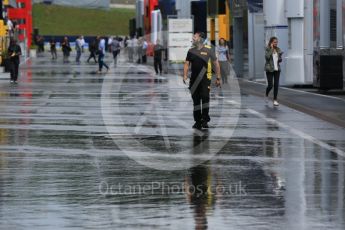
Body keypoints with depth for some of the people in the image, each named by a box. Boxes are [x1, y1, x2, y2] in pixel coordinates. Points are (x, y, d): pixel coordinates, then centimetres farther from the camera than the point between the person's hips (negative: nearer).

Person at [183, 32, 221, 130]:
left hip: (205, 78, -4)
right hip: (194, 79, 4)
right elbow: (187, 64, 10)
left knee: (205, 97, -17)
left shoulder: (208, 50, -1)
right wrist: (185, 75, -8)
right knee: (196, 100, 6)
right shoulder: (191, 51, 10)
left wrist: (218, 78, 2)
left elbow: (216, 64, 4)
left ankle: (205, 119, -8)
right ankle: (197, 121, 14)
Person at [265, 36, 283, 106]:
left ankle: (275, 100, 3)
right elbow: (267, 57, -22)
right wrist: (271, 49, -19)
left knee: (276, 85, -2)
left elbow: (280, 60, 15)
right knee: (270, 85, -5)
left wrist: (280, 59, -9)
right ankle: (266, 95, 26)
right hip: (269, 69, -4)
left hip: (277, 69, 4)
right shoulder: (268, 49, -5)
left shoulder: (278, 49, 9)